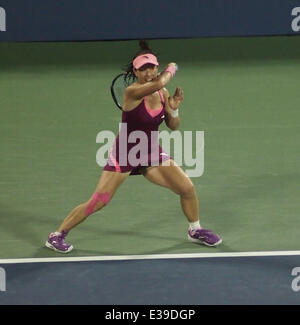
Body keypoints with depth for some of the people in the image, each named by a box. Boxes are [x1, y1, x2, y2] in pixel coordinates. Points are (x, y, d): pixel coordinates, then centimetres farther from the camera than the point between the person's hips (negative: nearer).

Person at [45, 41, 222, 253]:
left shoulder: (162, 93, -1)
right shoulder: (132, 92, -22)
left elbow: (173, 126, 9)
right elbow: (158, 83, -40)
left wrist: (174, 109, -12)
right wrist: (171, 69, -19)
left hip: (151, 155, 6)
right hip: (124, 156, -6)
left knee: (187, 188, 1)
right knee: (98, 202, -10)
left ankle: (195, 231, 28)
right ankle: (57, 236, 6)